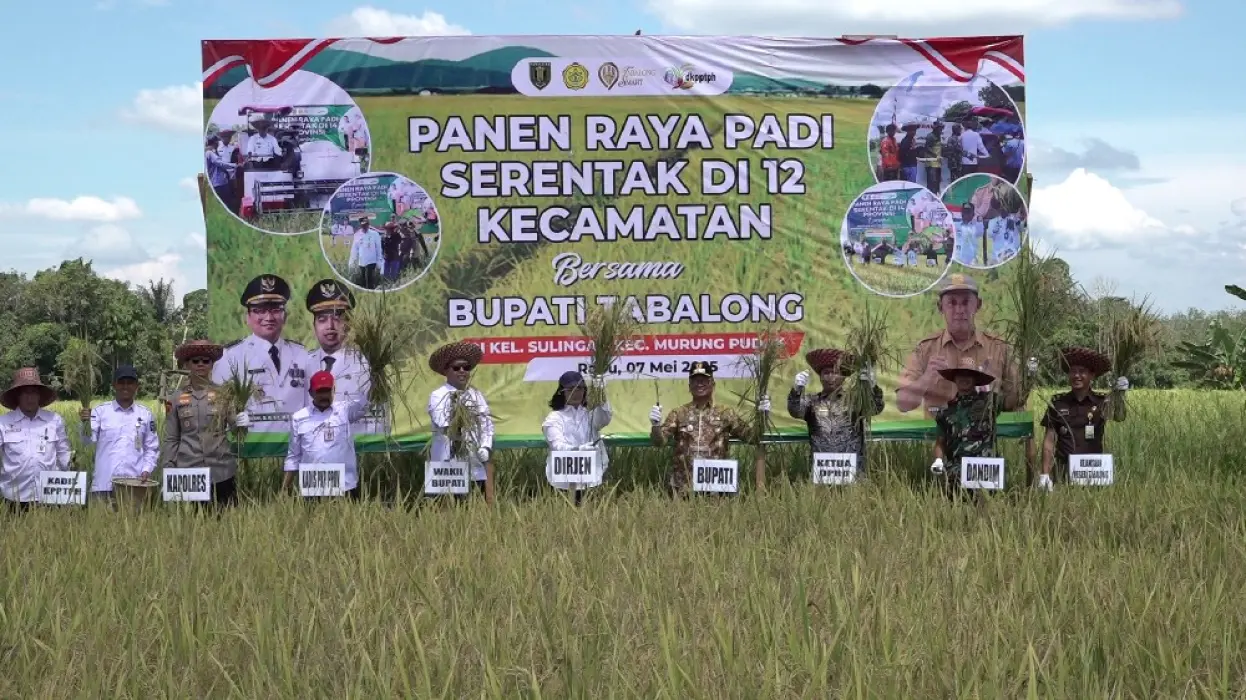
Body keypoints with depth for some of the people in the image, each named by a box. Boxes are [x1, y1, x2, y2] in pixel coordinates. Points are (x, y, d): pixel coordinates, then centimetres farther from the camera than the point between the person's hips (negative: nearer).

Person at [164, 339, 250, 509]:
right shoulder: (177, 397, 7)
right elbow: (170, 439, 10)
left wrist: (241, 424, -21)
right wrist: (168, 471, 2)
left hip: (221, 473, 0)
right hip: (188, 472, 1)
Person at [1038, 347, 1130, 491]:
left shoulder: (1101, 402, 1)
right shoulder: (1057, 403, 4)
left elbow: (1119, 417, -20)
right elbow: (1049, 441, 5)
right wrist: (1044, 474, -2)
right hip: (1064, 472, 1)